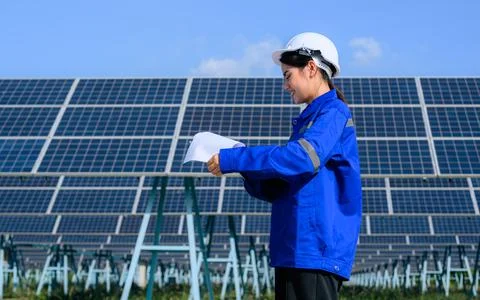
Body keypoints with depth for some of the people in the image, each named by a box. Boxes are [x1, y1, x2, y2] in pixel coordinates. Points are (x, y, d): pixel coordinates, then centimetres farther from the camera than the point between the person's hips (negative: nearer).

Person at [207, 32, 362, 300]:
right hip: (292, 250, 9)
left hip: (318, 250, -9)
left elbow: (303, 157, -25)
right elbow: (278, 190, 21)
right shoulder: (308, 120, 22)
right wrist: (245, 167, 2)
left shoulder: (334, 113, -6)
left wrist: (232, 159, -20)